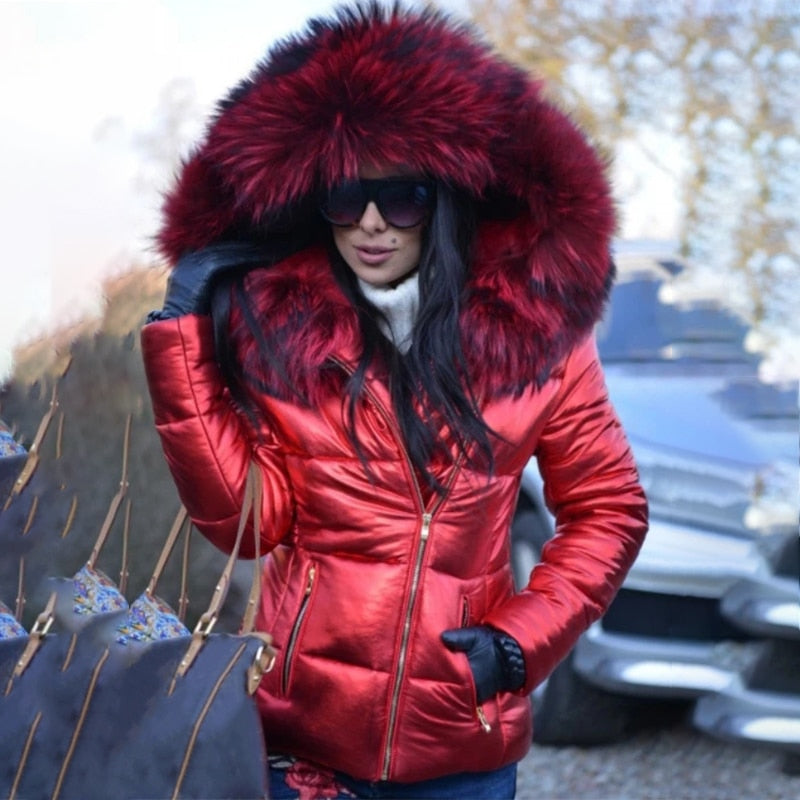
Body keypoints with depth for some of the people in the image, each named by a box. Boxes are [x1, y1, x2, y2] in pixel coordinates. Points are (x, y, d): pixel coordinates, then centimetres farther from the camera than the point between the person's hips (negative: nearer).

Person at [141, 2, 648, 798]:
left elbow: (607, 509, 3)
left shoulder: (534, 329, -6)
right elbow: (246, 515, -6)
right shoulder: (272, 321, -5)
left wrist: (523, 642, -8)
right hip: (300, 730, 0)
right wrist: (185, 340, -11)